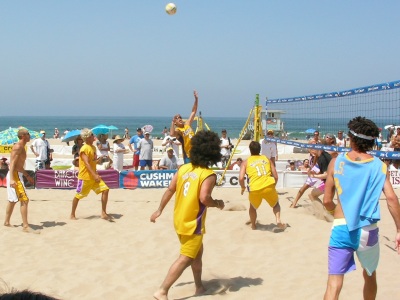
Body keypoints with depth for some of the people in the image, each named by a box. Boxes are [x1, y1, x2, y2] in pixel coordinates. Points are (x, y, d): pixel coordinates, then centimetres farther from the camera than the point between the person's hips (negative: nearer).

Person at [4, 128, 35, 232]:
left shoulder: (21, 148, 16)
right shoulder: (18, 147, -14)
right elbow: (12, 163, -22)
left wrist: (27, 176, 28)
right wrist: (12, 179, -30)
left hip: (18, 175, 11)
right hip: (15, 175, -11)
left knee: (12, 200, 18)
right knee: (24, 200, -13)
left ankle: (7, 222, 29)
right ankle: (25, 226, -14)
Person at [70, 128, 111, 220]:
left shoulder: (93, 147, 10)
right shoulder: (84, 149, -17)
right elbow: (87, 164, -27)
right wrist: (94, 175, -34)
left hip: (94, 176, 8)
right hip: (84, 177, -8)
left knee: (105, 190, -5)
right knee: (78, 195, 5)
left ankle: (103, 213, -1)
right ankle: (72, 215, 22)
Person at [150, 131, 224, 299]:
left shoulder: (184, 168, 3)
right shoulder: (209, 175, -16)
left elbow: (170, 190, 5)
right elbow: (204, 198, -27)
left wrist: (160, 210, 12)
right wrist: (217, 204, -7)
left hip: (179, 220, 8)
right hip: (193, 224, -8)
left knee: (197, 252, 23)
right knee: (185, 259, -1)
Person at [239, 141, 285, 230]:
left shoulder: (246, 162, 11)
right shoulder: (266, 159, 18)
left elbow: (241, 178, -3)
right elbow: (276, 176, 12)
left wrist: (243, 188, 16)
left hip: (254, 190, -1)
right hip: (269, 187, 1)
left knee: (253, 207, 31)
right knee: (276, 204, 28)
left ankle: (253, 225, 36)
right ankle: (278, 220, 6)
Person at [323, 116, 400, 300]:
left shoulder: (336, 163, 1)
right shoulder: (379, 166, 1)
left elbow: (327, 201, 1)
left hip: (341, 229, -1)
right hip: (368, 231, 1)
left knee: (334, 284, -2)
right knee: (370, 276, 26)